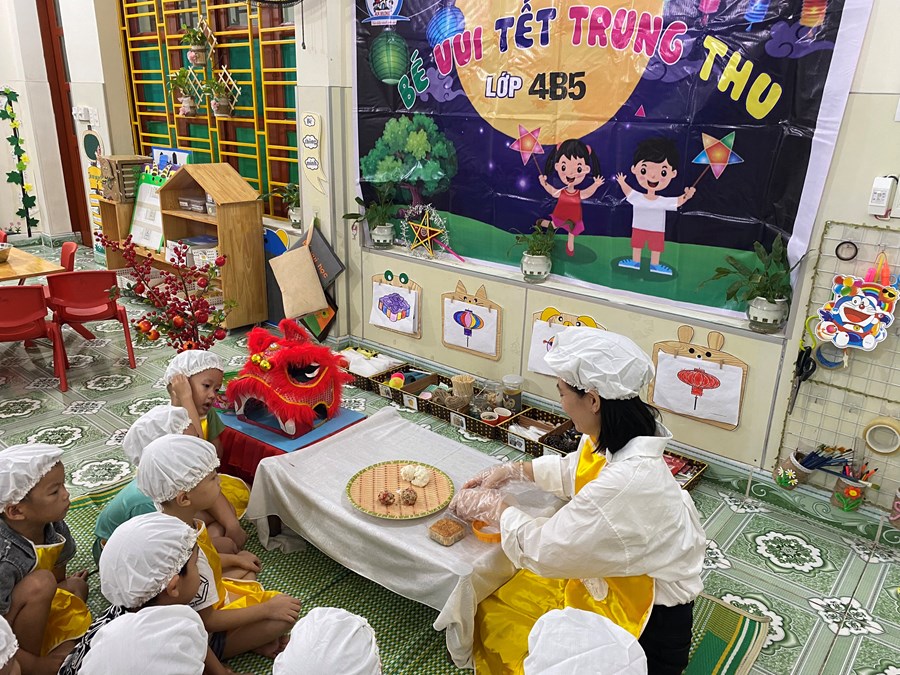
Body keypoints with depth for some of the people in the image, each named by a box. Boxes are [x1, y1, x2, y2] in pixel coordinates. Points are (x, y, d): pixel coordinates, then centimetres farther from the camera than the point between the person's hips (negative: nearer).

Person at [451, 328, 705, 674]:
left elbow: (544, 550, -25)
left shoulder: (628, 482, -36)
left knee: (499, 626, -2)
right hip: (613, 576, 8)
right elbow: (571, 470, 15)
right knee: (494, 609, 9)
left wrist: (497, 507, -9)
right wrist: (511, 471, 8)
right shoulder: (613, 439, -10)